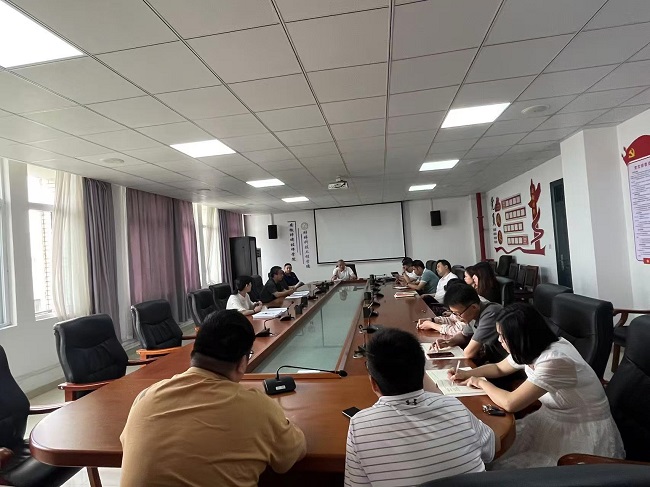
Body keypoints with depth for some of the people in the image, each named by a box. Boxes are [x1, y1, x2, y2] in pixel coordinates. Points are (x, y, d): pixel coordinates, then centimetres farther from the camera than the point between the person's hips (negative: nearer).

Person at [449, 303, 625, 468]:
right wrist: (467, 374, 0)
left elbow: (510, 403, -32)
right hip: (553, 418, 7)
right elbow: (499, 368, 14)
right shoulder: (532, 349, -6)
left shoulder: (555, 360, -34)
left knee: (505, 470, -12)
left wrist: (481, 383, -14)